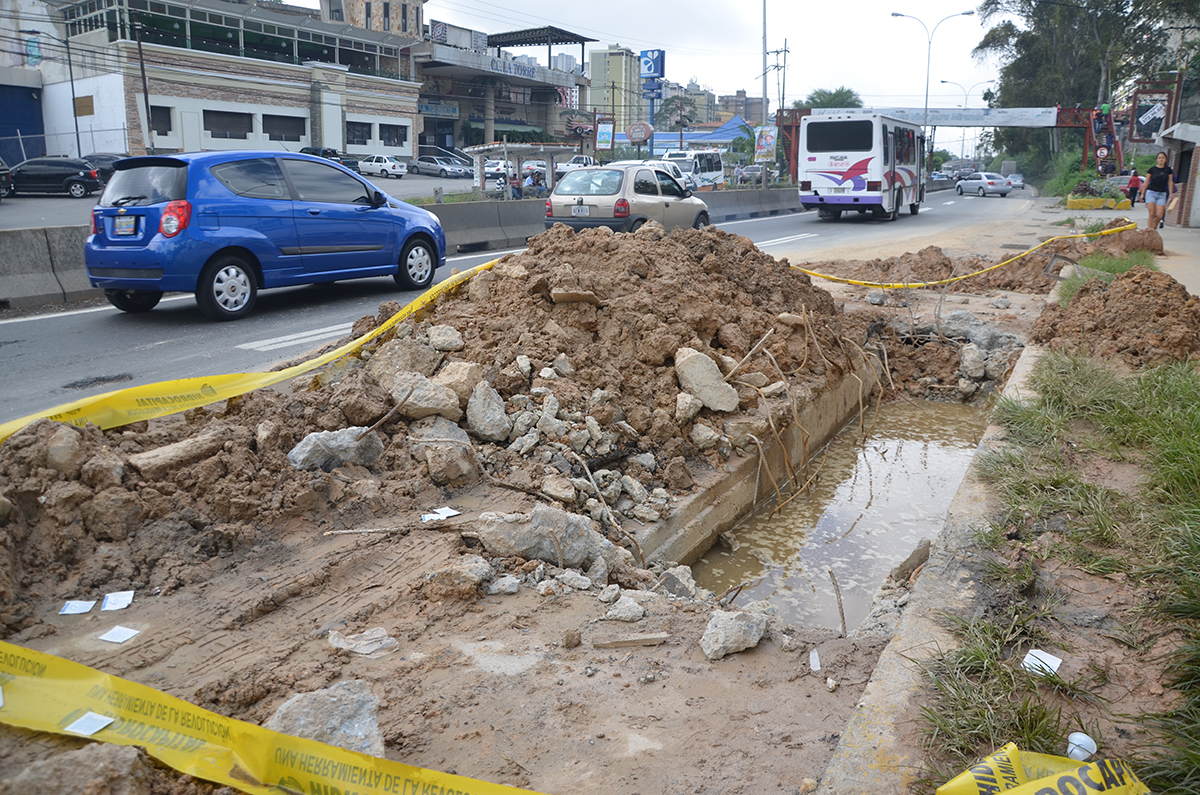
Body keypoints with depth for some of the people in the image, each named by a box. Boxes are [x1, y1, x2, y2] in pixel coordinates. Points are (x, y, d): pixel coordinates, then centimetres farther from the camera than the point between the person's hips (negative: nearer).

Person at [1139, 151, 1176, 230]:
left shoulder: (1168, 170, 8)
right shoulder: (1152, 169, 4)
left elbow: (1170, 182, 11)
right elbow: (1146, 182, 8)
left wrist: (1171, 194, 4)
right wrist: (1142, 194, 6)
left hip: (1162, 194, 1)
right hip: (1151, 192, -1)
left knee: (1159, 215, -9)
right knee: (1152, 214, -12)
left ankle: (1154, 226, 18)